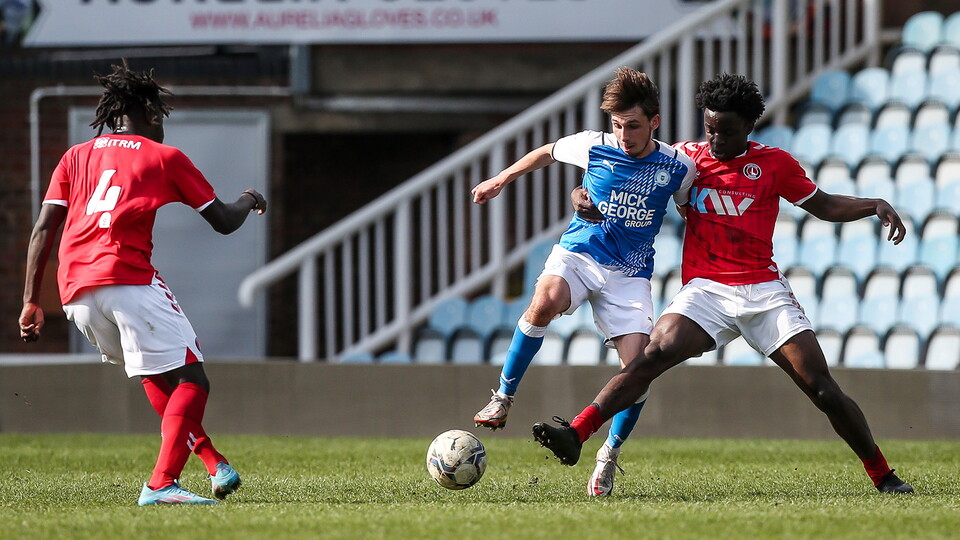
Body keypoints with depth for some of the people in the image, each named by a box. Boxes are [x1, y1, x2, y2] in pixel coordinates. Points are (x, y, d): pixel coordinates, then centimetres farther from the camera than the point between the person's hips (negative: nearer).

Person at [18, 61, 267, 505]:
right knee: (190, 380, -4)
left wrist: (31, 301, 12)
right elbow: (224, 221, 17)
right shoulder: (164, 157, 12)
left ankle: (212, 462, 24)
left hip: (76, 294, 6)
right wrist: (248, 200, 39)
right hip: (127, 278, -6)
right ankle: (161, 485, -21)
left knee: (156, 374, 25)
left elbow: (44, 228, 13)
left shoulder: (76, 156, 23)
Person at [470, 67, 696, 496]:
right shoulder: (594, 147, -4)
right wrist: (501, 180, 24)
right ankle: (504, 396, -20)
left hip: (630, 276, 1)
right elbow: (548, 152, 17)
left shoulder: (677, 168, -4)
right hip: (577, 254, -1)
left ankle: (609, 455, 5)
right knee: (545, 301, -35)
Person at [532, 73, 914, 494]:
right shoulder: (687, 157, 8)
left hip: (765, 291, 0)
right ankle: (576, 435, -35)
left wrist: (875, 205, 2)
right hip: (706, 291, 0)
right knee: (655, 353, -26)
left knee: (821, 387, -7)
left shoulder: (774, 163, 6)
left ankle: (882, 475, 7)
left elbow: (824, 206, 17)